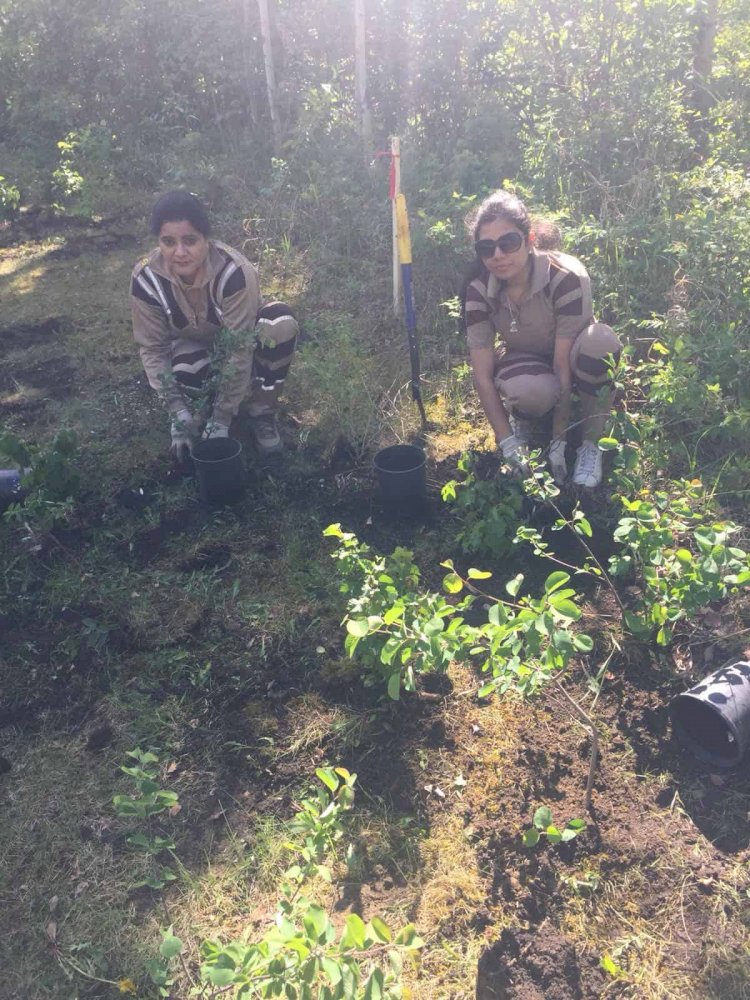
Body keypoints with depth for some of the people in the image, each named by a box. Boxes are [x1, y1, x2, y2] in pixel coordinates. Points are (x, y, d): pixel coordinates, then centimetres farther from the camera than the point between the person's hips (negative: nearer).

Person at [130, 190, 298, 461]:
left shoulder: (234, 272, -36)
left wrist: (221, 420, -33)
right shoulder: (145, 279, -26)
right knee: (185, 373, -35)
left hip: (241, 337, -1)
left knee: (281, 322, -34)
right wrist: (179, 413, -28)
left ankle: (261, 413, -16)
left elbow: (239, 348, -34)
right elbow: (152, 348, -18)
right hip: (193, 345, 1)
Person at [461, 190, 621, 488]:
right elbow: (483, 374, -19)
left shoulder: (567, 278, -30)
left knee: (600, 341, -38)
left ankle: (590, 445, -17)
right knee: (530, 392, -38)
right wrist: (508, 443, -23)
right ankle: (519, 417, 1)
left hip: (570, 358, 0)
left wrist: (558, 442, -28)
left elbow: (563, 365, -30)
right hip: (525, 360, 1)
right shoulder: (478, 290, -21)